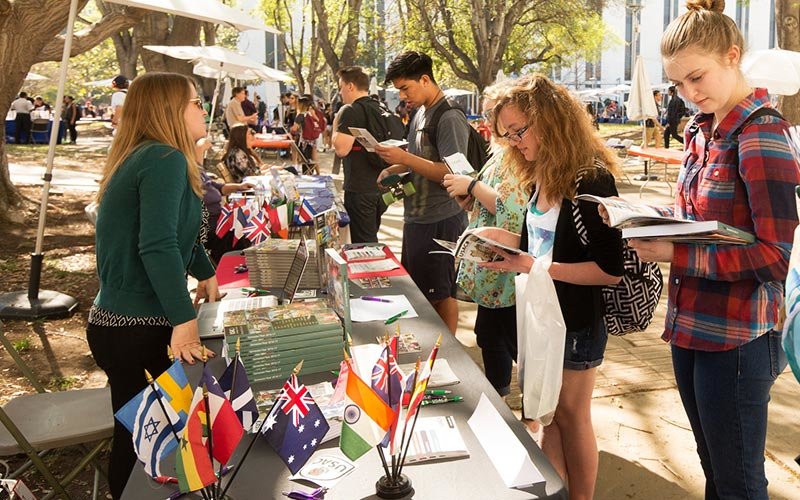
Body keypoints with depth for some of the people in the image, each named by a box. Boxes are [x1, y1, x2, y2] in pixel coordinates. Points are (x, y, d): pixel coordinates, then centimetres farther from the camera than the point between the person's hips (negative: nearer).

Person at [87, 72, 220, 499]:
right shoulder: (165, 159, -18)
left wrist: (206, 273, 27)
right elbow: (158, 247, -29)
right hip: (132, 330, -9)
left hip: (130, 323, 9)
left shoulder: (145, 156, 13)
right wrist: (185, 320, -29)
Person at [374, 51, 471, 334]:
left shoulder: (450, 119, -17)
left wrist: (404, 157, -24)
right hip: (417, 217, 10)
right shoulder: (421, 114, 12)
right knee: (418, 290, 19)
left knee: (441, 295, 3)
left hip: (440, 222, -9)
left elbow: (453, 173, -24)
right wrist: (395, 169, 5)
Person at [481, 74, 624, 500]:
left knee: (570, 417, 9)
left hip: (576, 321, -7)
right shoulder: (540, 178, 5)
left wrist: (536, 268, -26)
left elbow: (611, 269, -23)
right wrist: (508, 253, -1)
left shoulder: (593, 181, -20)